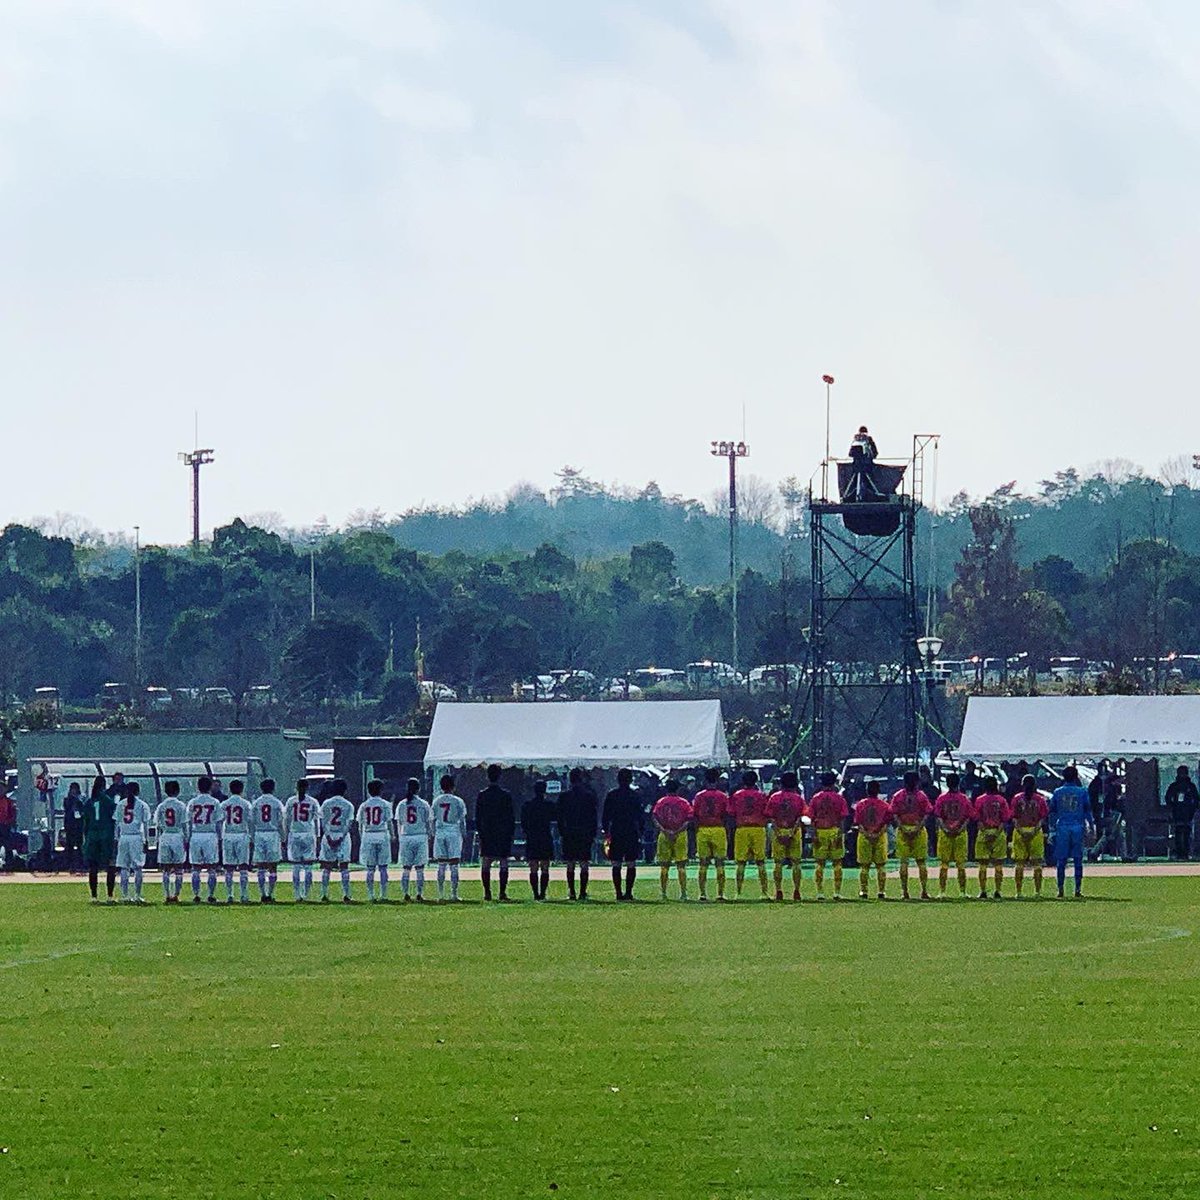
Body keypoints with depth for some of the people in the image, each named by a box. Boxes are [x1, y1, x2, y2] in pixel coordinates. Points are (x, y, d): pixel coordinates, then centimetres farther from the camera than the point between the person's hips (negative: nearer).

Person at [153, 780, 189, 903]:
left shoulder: (161, 807, 3)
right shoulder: (181, 806, -3)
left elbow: (158, 826, 6)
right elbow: (184, 825, -4)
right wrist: (186, 841, 2)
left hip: (165, 837, 2)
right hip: (178, 837, -2)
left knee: (166, 869, 5)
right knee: (179, 869, 4)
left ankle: (167, 896, 0)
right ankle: (176, 895, -1)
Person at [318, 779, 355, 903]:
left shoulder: (326, 803, 2)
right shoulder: (348, 805, 0)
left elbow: (323, 823, -3)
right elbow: (348, 824, -7)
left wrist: (329, 838, -7)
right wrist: (341, 838, -9)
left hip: (328, 836, 1)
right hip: (342, 836, -1)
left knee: (326, 867, 5)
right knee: (344, 867, 1)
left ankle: (324, 895, 2)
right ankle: (346, 895, -4)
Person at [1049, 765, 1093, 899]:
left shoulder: (1057, 792, 4)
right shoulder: (1082, 792, 1)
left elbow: (1052, 813, 6)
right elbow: (1088, 811, 4)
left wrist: (1052, 830, 12)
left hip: (1062, 828, 0)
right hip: (1078, 827, 0)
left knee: (1061, 860, 3)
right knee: (1078, 860, 3)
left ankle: (1060, 890, -1)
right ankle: (1078, 890, 1)